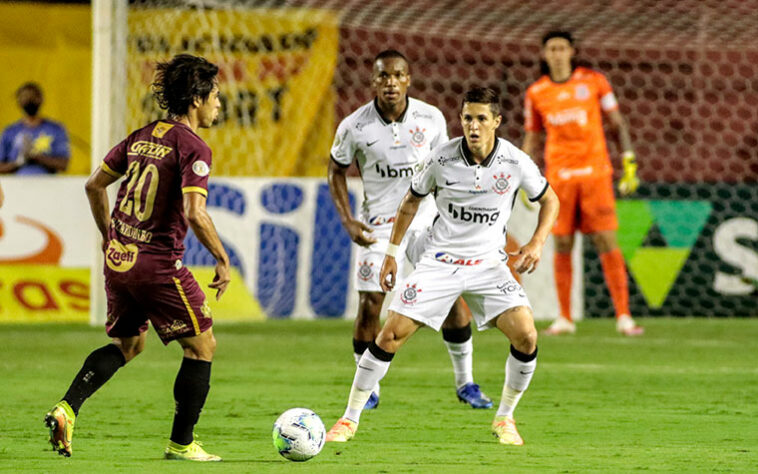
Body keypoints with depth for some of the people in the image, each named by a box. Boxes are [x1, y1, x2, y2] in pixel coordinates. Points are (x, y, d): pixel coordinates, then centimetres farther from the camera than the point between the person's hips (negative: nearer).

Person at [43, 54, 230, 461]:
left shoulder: (142, 137, 9)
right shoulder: (193, 148, -13)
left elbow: (94, 185, 16)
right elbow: (194, 214, -24)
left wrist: (108, 236, 26)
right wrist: (222, 260, -12)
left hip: (118, 260, 8)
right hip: (159, 265, -8)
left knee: (127, 344, 25)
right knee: (201, 345, 9)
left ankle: (67, 408, 6)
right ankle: (181, 444, 11)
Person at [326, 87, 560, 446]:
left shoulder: (515, 163, -10)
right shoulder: (441, 159, -11)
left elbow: (549, 200, 7)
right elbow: (411, 201, 7)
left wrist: (537, 242, -9)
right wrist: (391, 252, 6)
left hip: (488, 264, 0)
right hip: (440, 261, 0)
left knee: (526, 336, -18)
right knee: (391, 334, -11)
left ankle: (504, 419, 5)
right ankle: (350, 419, 3)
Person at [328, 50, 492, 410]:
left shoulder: (431, 118, -7)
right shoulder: (354, 126, -12)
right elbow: (336, 171, 4)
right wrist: (348, 221, -6)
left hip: (427, 220, 1)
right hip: (378, 225, -1)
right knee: (369, 304, -7)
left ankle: (465, 383, 14)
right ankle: (367, 390, 9)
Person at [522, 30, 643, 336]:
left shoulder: (593, 81, 3)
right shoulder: (536, 93, 7)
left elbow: (617, 123, 8)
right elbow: (531, 139, 15)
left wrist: (629, 163, 0)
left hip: (595, 172, -1)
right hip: (558, 177, 2)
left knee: (607, 242, -7)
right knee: (562, 245, 2)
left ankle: (623, 316, -6)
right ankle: (564, 318, 10)